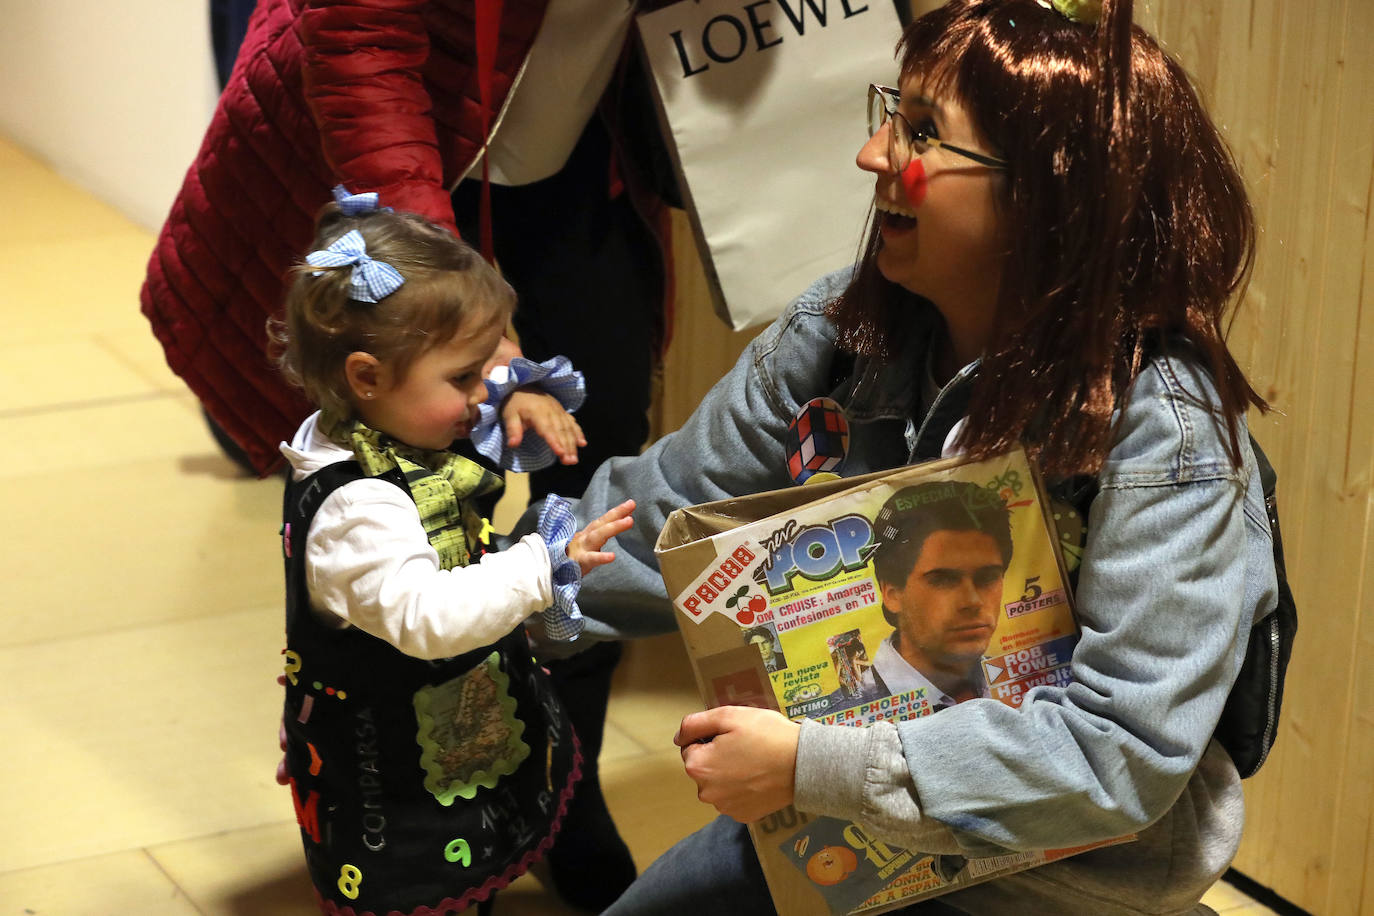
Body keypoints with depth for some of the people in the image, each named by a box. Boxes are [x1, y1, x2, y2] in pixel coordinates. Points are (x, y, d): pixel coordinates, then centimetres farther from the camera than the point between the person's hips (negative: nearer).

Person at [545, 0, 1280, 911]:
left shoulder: (1164, 432, -27)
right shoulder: (846, 329, -9)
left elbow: (1124, 749, -30)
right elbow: (669, 513, 1)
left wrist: (813, 767, -31)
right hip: (858, 817, 6)